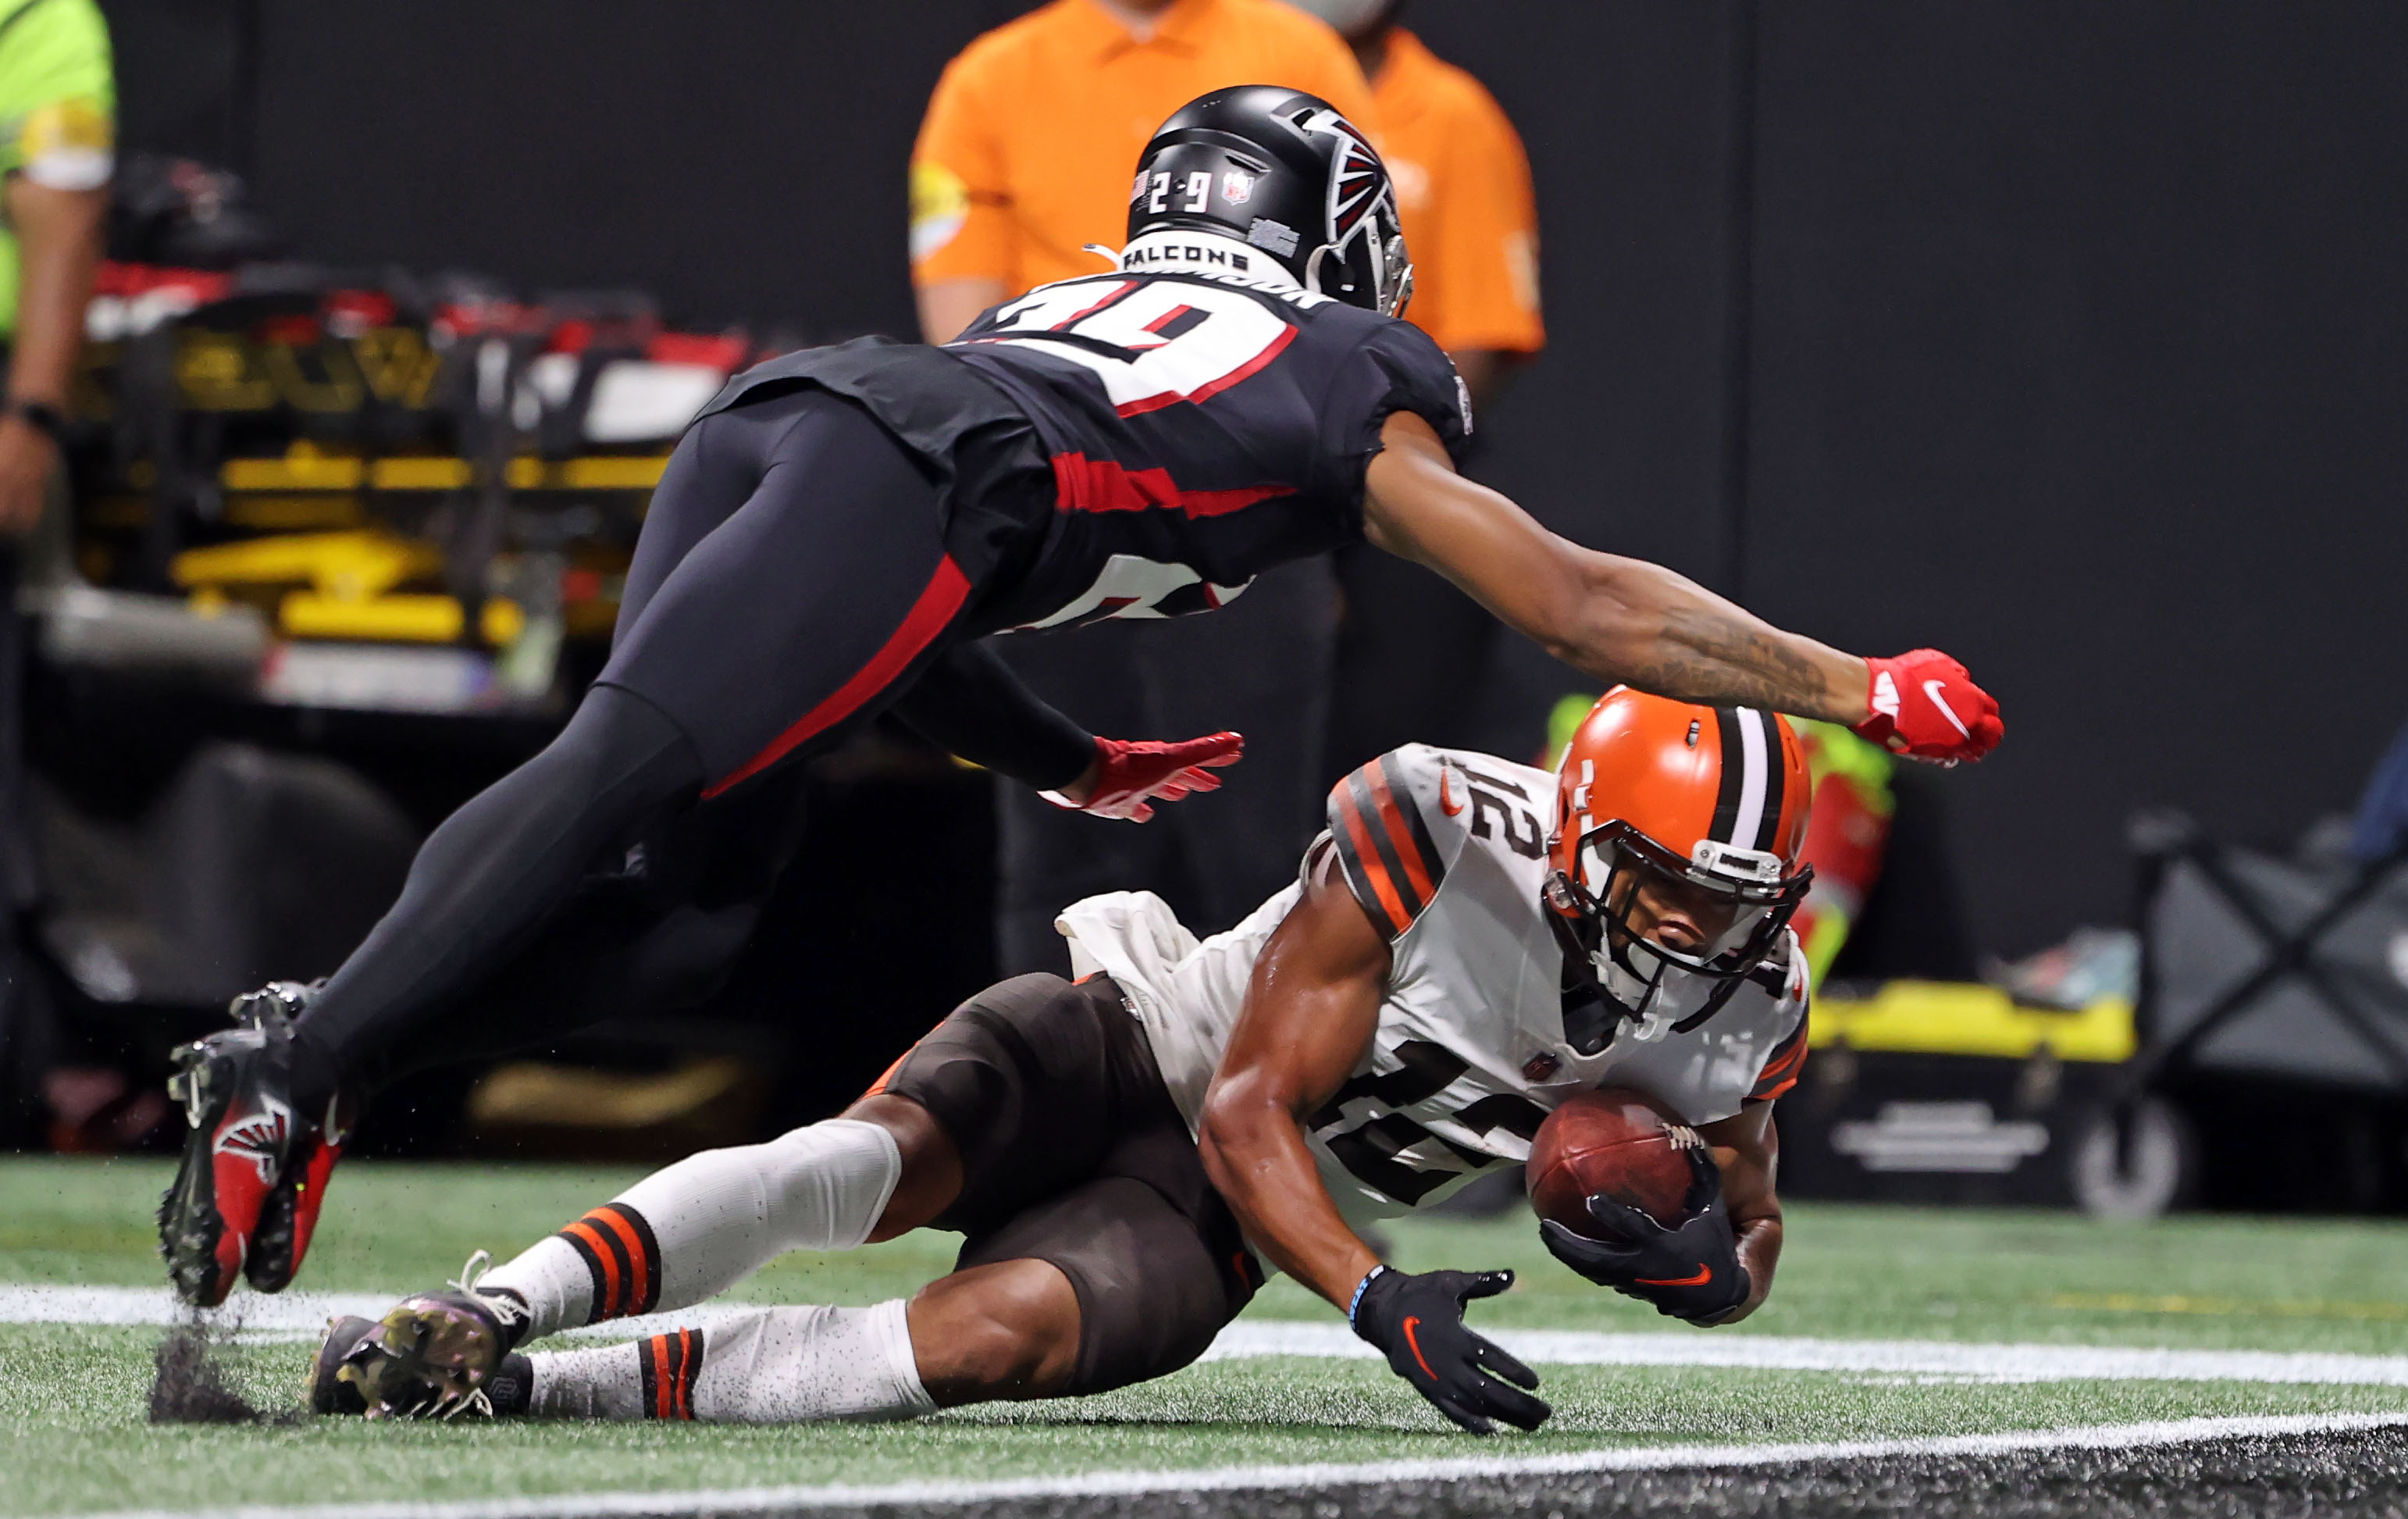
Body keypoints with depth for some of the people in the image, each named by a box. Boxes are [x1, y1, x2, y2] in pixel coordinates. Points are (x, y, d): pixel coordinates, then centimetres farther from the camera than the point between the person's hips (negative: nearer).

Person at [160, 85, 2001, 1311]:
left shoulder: (1063, 311, 42)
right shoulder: (1349, 381, 28)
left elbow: (882, 615, 43)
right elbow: (1583, 606, 29)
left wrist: (1078, 767, 55)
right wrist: (1853, 687, 37)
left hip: (758, 422, 7)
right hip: (901, 476, -6)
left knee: (690, 904, 6)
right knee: (619, 780, -19)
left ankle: (312, 1040, -14)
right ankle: (300, 1071, -34)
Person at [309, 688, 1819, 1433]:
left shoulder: (1744, 1011, -8)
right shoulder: (1438, 836, -23)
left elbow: (1751, 1237, 9)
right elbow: (1248, 1113, -20)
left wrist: (1702, 1262, -17)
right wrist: (1383, 1304, -34)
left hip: (1205, 1227, 2)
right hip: (1131, 1049, -2)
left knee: (1003, 1333, -31)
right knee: (886, 1159, -36)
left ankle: (526, 1388, -37)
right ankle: (493, 1311, -45)